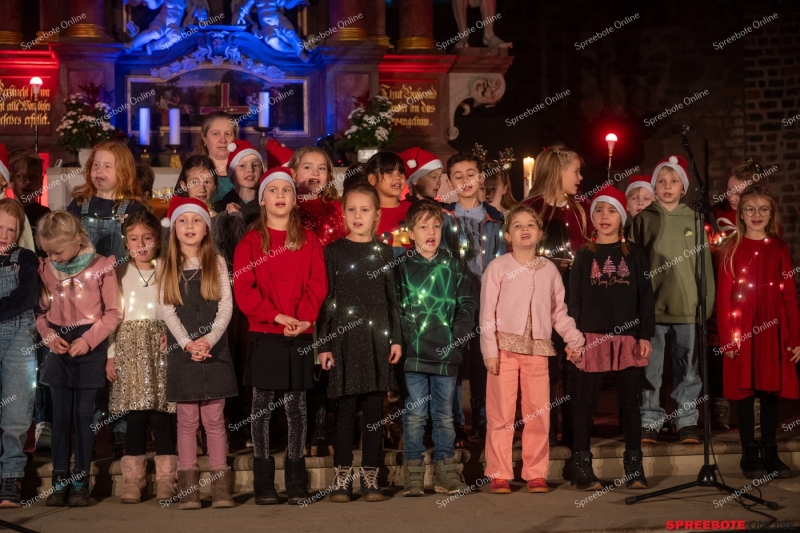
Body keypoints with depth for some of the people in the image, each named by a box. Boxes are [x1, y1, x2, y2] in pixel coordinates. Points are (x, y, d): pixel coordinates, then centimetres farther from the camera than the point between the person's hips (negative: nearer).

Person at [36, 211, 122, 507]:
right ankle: (59, 482, 10)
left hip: (90, 348, -3)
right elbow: (40, 311, 10)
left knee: (84, 414, 1)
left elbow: (114, 312, -7)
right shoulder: (45, 268, 2)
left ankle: (81, 483, 8)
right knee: (61, 415, 5)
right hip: (59, 349, 3)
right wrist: (49, 335, -7)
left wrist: (88, 339, -14)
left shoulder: (101, 266, -9)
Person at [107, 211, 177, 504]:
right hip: (129, 346, 1)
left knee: (162, 413, -4)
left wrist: (171, 336, -15)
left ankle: (166, 479, 3)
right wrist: (110, 355, 3)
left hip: (160, 346, -1)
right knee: (135, 415, -1)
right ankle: (133, 480, 5)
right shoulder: (120, 273, 9)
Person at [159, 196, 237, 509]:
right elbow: (167, 310, 0)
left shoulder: (217, 263, 7)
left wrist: (209, 339, -14)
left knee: (214, 419, 1)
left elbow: (226, 305, -1)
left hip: (214, 350, 0)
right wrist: (187, 343, -13)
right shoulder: (165, 267, 7)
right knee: (187, 420, 2)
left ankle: (221, 488, 3)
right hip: (182, 351, 0)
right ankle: (188, 490, 5)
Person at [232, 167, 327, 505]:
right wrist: (275, 315, -16)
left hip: (299, 337, 1)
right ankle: (263, 483, 6)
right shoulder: (251, 241, 4)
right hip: (264, 336, -1)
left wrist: (305, 318, -14)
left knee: (296, 407, 4)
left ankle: (296, 483, 9)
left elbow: (317, 284, 2)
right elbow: (243, 287, -5)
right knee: (262, 407, 2)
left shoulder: (308, 240, 10)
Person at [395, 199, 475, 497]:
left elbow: (466, 304, 7)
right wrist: (402, 340, -9)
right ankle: (413, 474, 7)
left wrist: (457, 338, -3)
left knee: (444, 415, 9)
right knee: (415, 415, 0)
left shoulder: (453, 265, 7)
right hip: (414, 353, -2)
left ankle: (446, 472, 16)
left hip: (446, 353, 2)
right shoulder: (401, 266, 1)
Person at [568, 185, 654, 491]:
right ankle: (582, 469, 6)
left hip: (628, 338, 1)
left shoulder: (634, 254, 8)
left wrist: (646, 335, -3)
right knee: (585, 402, 1)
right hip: (592, 338, 0)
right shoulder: (584, 256, 7)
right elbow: (574, 299, 4)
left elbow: (645, 296, 5)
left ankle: (634, 468, 12)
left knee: (629, 401, 5)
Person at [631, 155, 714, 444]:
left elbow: (704, 261, 7)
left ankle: (687, 421, 16)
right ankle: (650, 421, 13)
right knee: (650, 367, 5)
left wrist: (707, 300, 2)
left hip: (688, 305, 1)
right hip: (652, 305, -1)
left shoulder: (694, 220, 6)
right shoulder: (643, 219, 3)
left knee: (688, 367, 7)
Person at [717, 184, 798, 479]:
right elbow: (724, 296, -2)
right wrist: (726, 337, -9)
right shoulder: (732, 248, 1)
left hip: (773, 330, 2)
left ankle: (770, 453, 16)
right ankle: (749, 455, 11)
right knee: (745, 391, 3)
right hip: (742, 330, -1)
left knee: (771, 391, 6)